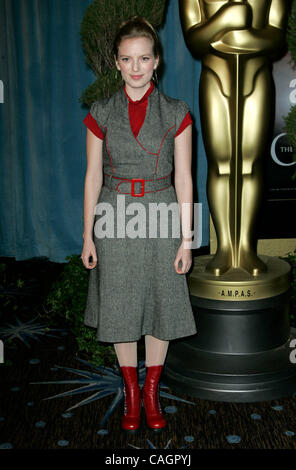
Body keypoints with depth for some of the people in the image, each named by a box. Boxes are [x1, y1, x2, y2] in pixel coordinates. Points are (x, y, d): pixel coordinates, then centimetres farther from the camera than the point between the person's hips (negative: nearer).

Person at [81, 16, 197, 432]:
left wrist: (186, 239, -4)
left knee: (161, 304, 8)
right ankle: (131, 393, 28)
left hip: (160, 216, 0)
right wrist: (88, 235, 1)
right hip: (116, 218, 1)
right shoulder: (101, 114, 1)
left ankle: (152, 391, 28)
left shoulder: (177, 114, -2)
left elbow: (183, 179, -2)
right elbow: (93, 176, 3)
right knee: (120, 308, 8)